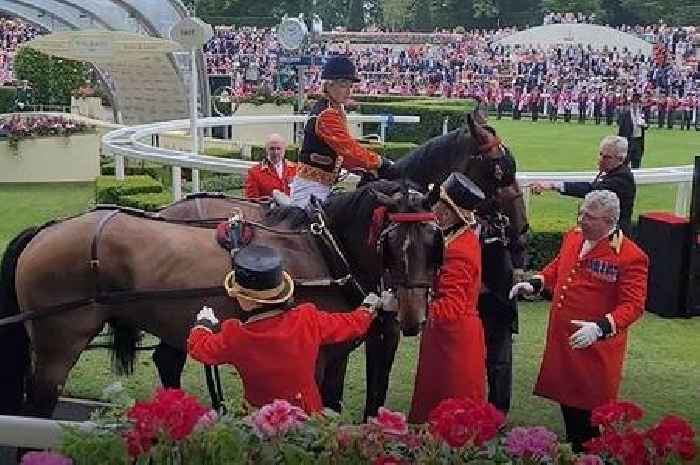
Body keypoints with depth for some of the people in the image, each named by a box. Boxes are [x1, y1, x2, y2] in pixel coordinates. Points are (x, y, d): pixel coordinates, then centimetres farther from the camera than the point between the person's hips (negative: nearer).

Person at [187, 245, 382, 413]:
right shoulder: (308, 321, -18)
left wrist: (203, 323, 20)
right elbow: (353, 324, 0)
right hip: (310, 413, 3)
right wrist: (368, 308, 22)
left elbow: (198, 347, -2)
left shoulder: (235, 337, -23)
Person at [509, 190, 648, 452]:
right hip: (562, 339, 7)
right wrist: (535, 284, 5)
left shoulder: (630, 256, -18)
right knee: (566, 398, 18)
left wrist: (601, 328, -33)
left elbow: (632, 305, -20)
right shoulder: (573, 237, 4)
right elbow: (557, 267, 22)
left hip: (596, 347, -7)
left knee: (591, 407, 3)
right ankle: (574, 449, 36)